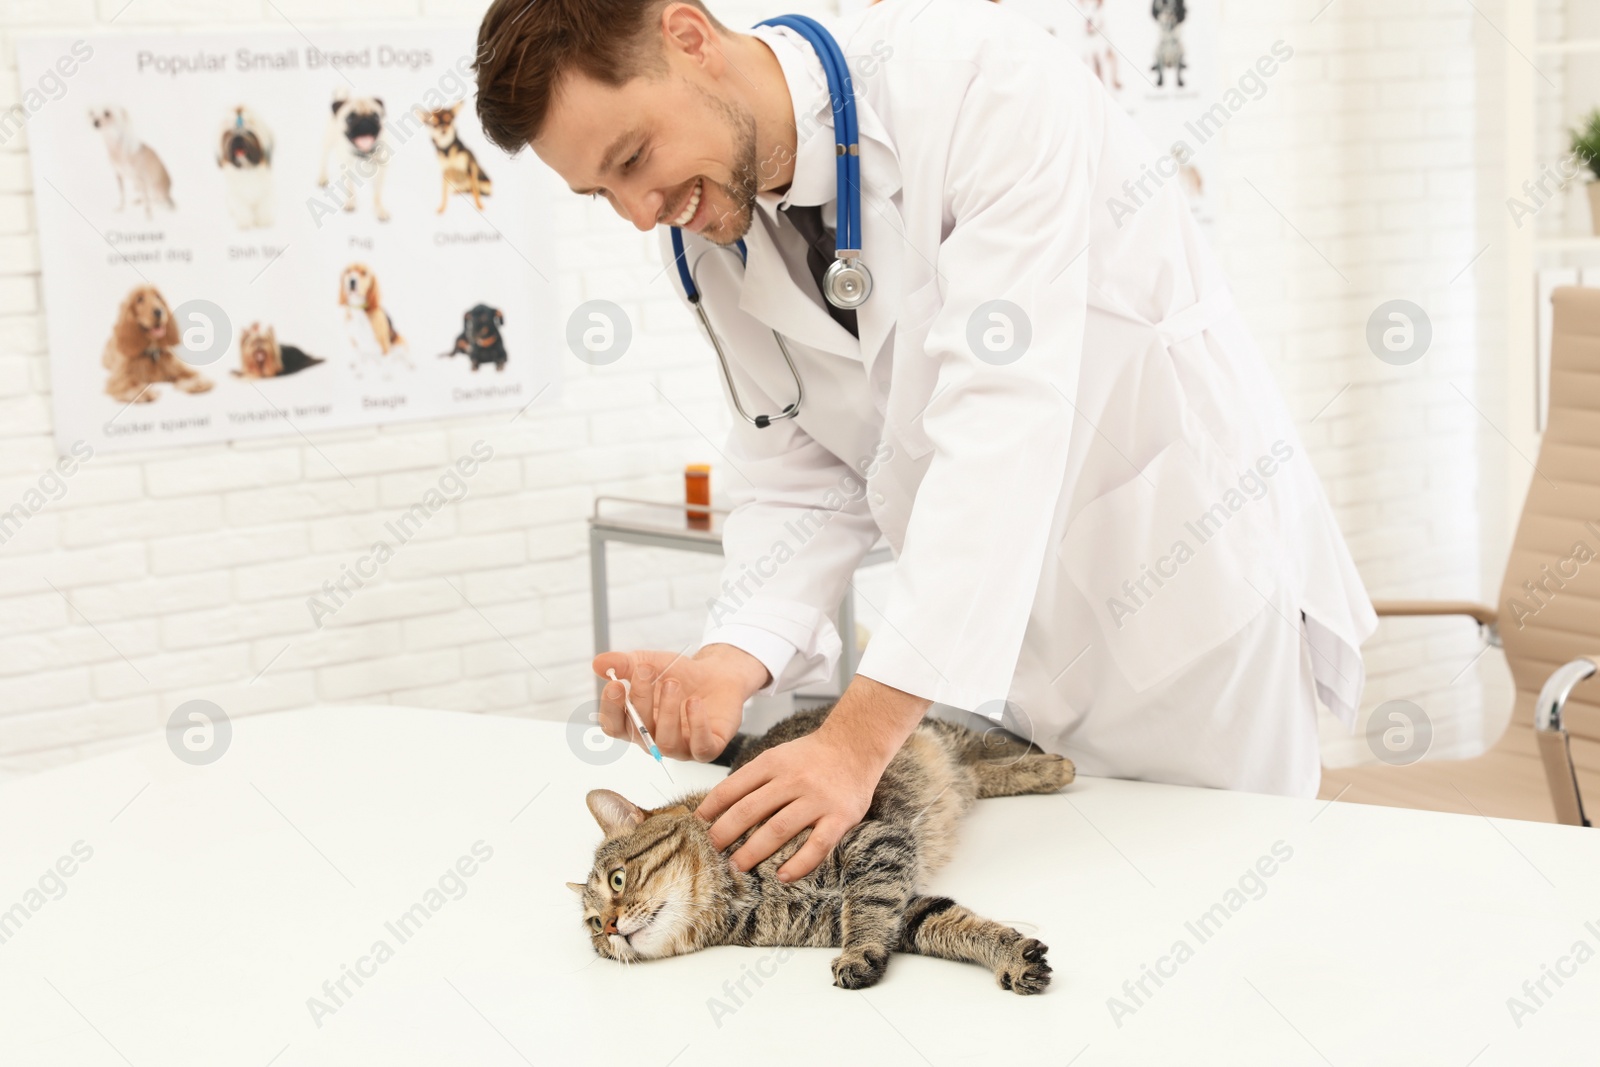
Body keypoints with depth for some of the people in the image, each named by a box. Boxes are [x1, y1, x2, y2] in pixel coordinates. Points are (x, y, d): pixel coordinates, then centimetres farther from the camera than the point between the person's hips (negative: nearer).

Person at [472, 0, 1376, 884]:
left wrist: (862, 736, -36)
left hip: (1192, 580, -5)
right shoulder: (714, 241, -2)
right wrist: (730, 663, -19)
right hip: (998, 632, 6)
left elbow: (1002, 422, -33)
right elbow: (805, 479, 2)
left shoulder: (978, 77, -25)